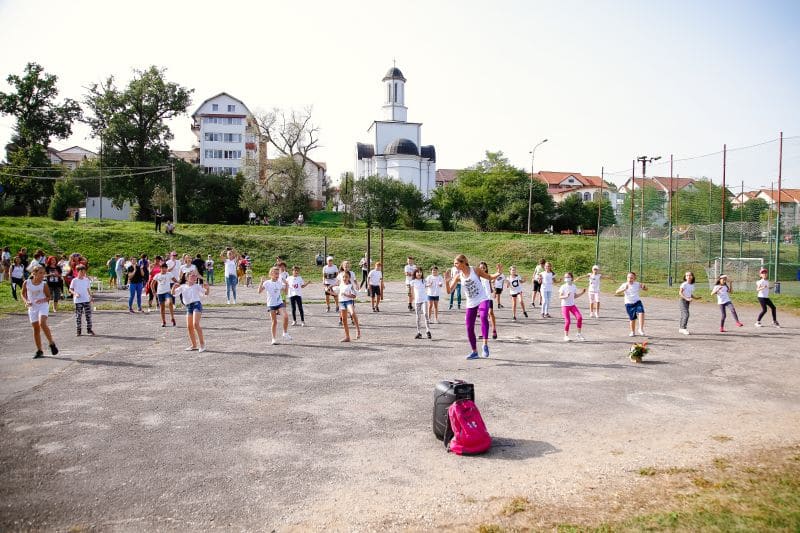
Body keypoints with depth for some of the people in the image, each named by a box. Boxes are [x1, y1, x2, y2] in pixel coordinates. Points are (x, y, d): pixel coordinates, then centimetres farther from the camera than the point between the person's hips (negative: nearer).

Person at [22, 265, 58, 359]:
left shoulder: (44, 284, -8)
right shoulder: (26, 283, -3)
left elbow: (48, 297, 1)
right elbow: (23, 294, 11)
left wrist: (43, 300, -19)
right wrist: (26, 301, -7)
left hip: (43, 306, -3)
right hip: (32, 308, 3)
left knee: (42, 323, -26)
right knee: (36, 328, 7)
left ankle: (52, 343, -11)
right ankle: (39, 350, 17)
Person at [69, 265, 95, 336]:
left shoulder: (87, 280, 7)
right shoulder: (74, 280, -2)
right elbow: (70, 289, 2)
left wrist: (91, 297, 10)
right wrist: (75, 293, -15)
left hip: (86, 300, 3)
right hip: (78, 301, -2)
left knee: (88, 315, 0)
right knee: (78, 316, 2)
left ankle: (89, 329, 9)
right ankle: (78, 330, 10)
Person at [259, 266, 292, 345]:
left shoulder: (280, 282, 4)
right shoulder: (267, 283, -8)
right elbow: (259, 291, -17)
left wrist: (286, 284, -2)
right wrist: (261, 282, -28)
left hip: (280, 303, 3)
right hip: (271, 304, -2)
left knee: (286, 316, -20)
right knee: (274, 322, 2)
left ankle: (285, 334, -2)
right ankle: (274, 339, 15)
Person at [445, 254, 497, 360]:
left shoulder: (475, 270, -7)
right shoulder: (458, 276, 0)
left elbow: (489, 277, 4)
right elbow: (449, 291, -4)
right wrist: (447, 281, -20)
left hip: (482, 299, -4)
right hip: (471, 303, 4)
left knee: (483, 317, -33)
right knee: (469, 327, 3)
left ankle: (485, 345, -26)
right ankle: (474, 352, 21)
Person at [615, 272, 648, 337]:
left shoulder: (637, 284, -1)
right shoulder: (624, 285, -5)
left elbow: (646, 289, 5)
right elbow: (617, 292, -16)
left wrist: (644, 286, -18)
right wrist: (624, 289, -33)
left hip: (637, 302, 0)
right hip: (629, 304, 0)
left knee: (641, 313, -27)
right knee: (632, 319, 4)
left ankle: (641, 329, -20)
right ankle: (633, 332, 25)